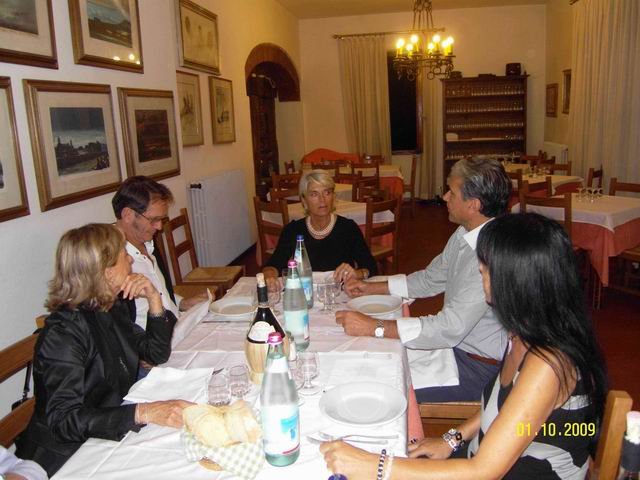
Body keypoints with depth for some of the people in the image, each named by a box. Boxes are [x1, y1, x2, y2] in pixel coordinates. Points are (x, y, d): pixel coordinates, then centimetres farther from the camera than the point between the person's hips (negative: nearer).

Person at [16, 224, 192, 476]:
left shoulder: (112, 308, 0)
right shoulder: (63, 332, -23)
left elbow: (157, 354, 7)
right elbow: (63, 420, -30)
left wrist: (154, 299, -7)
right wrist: (143, 412, -40)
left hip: (109, 436, 7)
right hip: (65, 458, -7)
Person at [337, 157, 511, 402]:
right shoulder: (464, 234, 2)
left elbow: (451, 328, -32)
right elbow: (429, 279, 15)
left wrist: (374, 326, -29)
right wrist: (370, 287, 9)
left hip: (480, 365, -9)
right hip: (456, 342, 9)